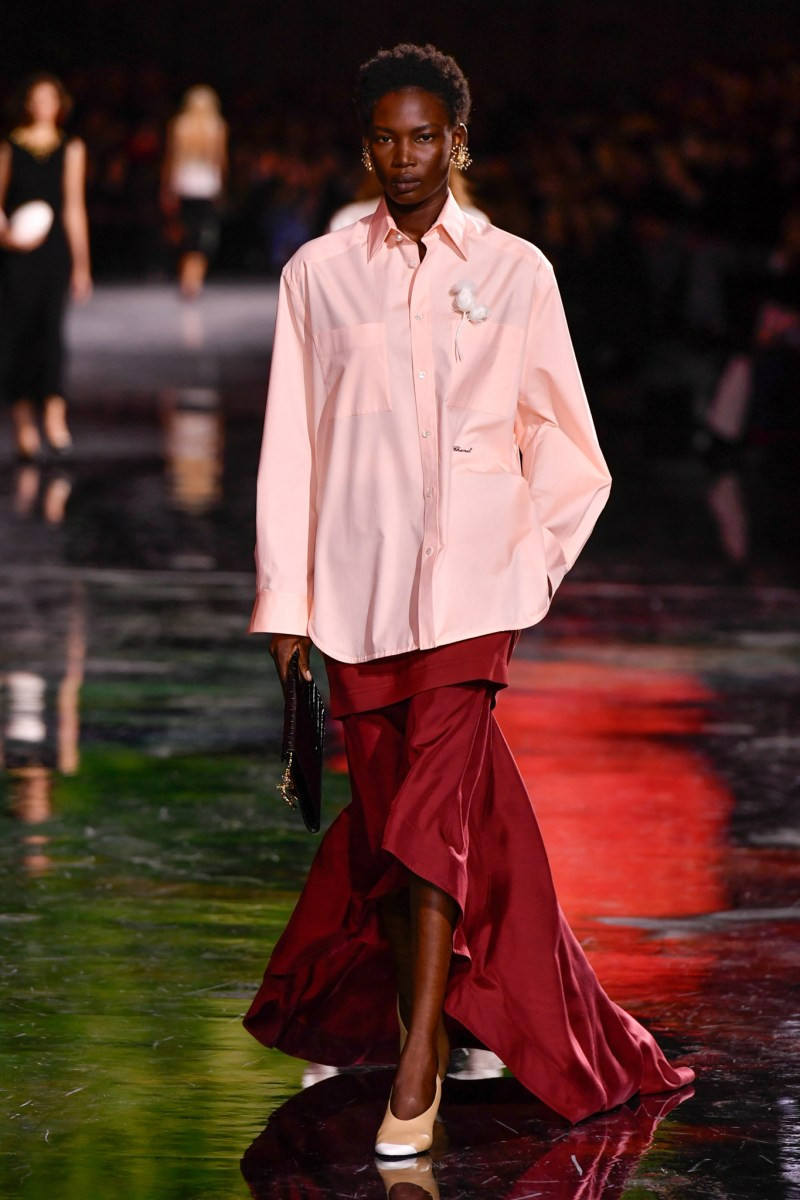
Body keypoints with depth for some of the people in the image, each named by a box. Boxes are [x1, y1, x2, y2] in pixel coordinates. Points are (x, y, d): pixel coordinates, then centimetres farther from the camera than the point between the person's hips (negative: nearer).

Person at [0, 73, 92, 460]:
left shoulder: (70, 149, 11)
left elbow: (74, 207, 12)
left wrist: (81, 264, 11)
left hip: (54, 249, 0)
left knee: (51, 325, -14)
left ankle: (54, 413, -24)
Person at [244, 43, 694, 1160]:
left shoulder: (515, 273, 5)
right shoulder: (319, 275, 6)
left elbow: (566, 448, 12)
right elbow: (292, 445, 6)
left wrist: (534, 561, 6)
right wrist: (283, 599, 3)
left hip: (469, 589, -2)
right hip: (356, 593, 2)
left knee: (432, 816, -11)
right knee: (390, 817, 7)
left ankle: (417, 1077, -11)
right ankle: (417, 1016, 22)